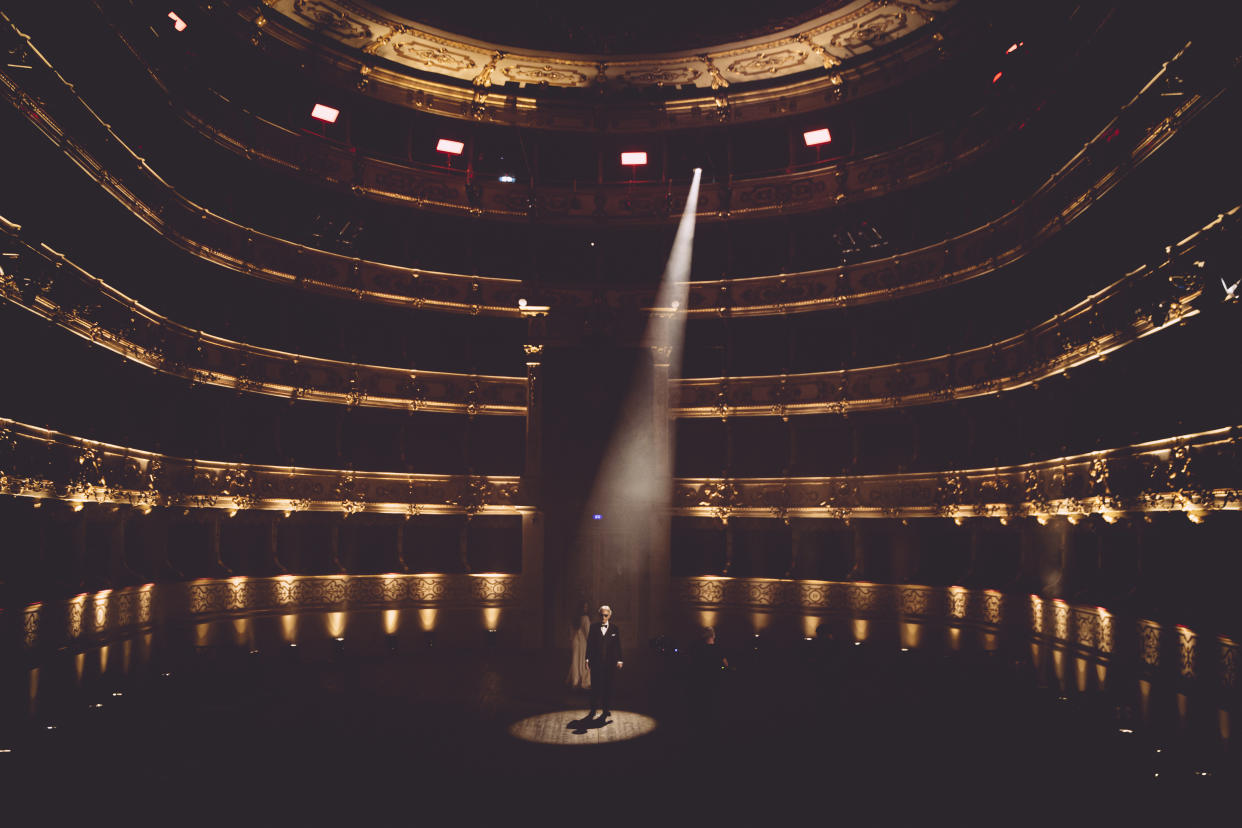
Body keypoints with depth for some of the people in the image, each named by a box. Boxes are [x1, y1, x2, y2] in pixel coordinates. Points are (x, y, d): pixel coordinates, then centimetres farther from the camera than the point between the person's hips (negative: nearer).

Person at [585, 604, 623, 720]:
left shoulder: (614, 629, 3)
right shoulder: (594, 628, 5)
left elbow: (618, 646, 4)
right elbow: (589, 644, 5)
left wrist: (619, 660, 0)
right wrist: (587, 659, 1)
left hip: (609, 663, 0)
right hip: (596, 662, 1)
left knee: (607, 687, 4)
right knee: (595, 686, 4)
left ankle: (606, 711, 14)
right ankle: (593, 710, 16)